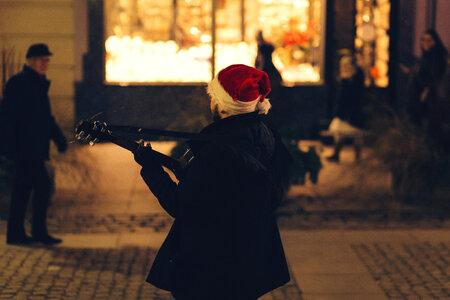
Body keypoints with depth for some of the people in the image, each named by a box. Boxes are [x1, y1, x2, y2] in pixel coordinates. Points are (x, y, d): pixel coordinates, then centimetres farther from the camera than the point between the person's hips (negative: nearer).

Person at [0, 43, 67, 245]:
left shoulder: (38, 84, 18)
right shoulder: (17, 83, -10)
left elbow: (45, 116, 25)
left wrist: (58, 138, 16)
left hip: (34, 148, 9)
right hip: (24, 147, -9)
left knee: (23, 187, 11)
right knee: (42, 185, -10)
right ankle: (38, 232, -4)